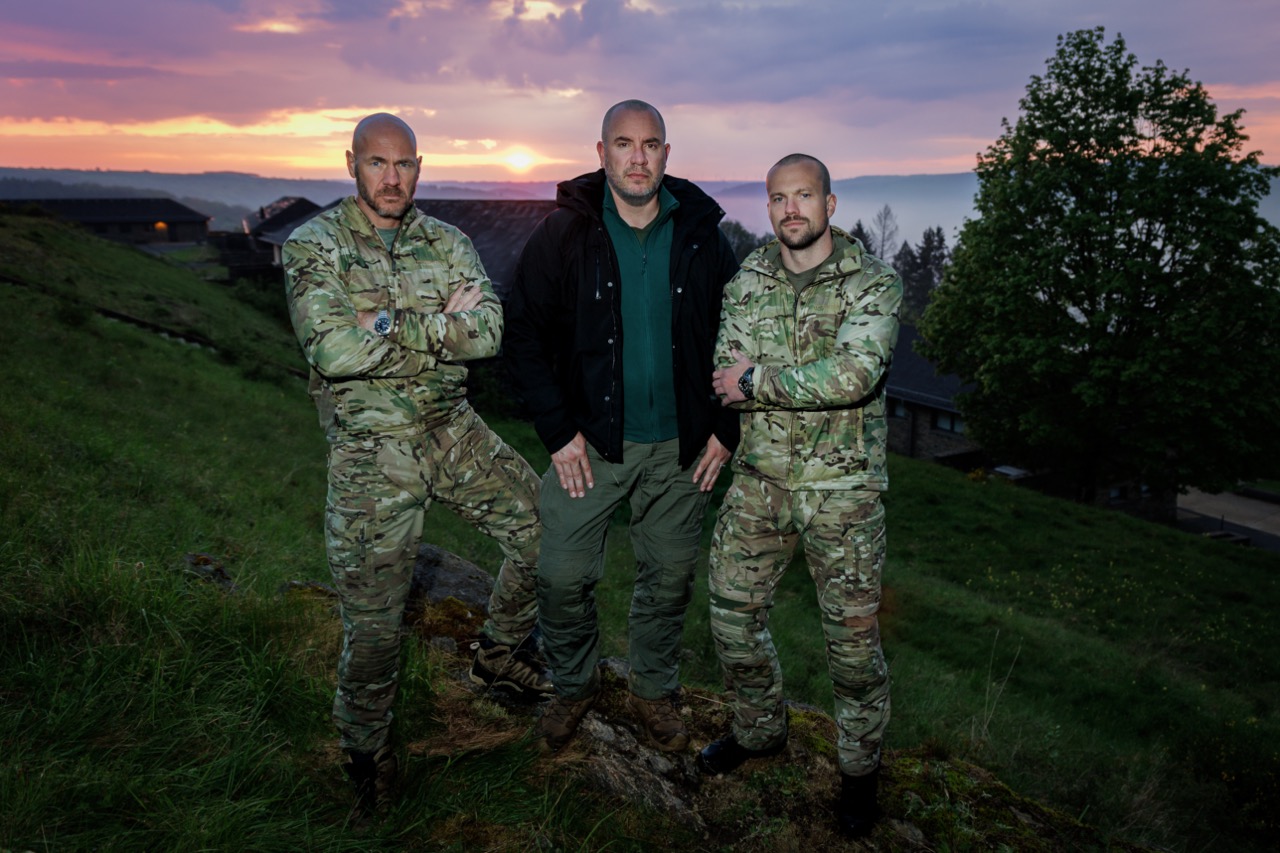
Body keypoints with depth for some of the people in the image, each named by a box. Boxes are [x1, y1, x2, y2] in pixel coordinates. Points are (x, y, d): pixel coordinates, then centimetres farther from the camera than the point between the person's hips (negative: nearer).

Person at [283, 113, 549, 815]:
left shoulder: (447, 243, 5)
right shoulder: (314, 245, -7)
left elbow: (487, 331, -9)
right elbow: (333, 350, -23)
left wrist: (389, 327, -19)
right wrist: (439, 323, -15)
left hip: (455, 432, 5)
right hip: (372, 450, -4)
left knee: (541, 525, 7)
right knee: (373, 617, 2)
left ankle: (500, 653, 31)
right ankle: (365, 750, 27)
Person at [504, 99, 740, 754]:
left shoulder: (702, 236, 0)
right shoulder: (563, 235, -5)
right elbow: (524, 334, -2)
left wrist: (725, 428, 1)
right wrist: (559, 430, -8)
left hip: (680, 447, 2)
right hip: (590, 440, -1)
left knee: (669, 578, 12)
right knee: (563, 576, 2)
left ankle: (653, 691, 36)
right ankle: (573, 685, 30)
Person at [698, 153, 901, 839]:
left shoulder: (873, 284, -6)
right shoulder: (747, 281, 5)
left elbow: (856, 376, -23)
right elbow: (726, 380, -5)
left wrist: (758, 381, -17)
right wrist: (812, 382, -16)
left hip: (843, 486, -3)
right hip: (759, 479, 4)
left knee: (852, 637, 4)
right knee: (731, 616, 11)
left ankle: (860, 767, 29)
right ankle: (760, 731, 38)